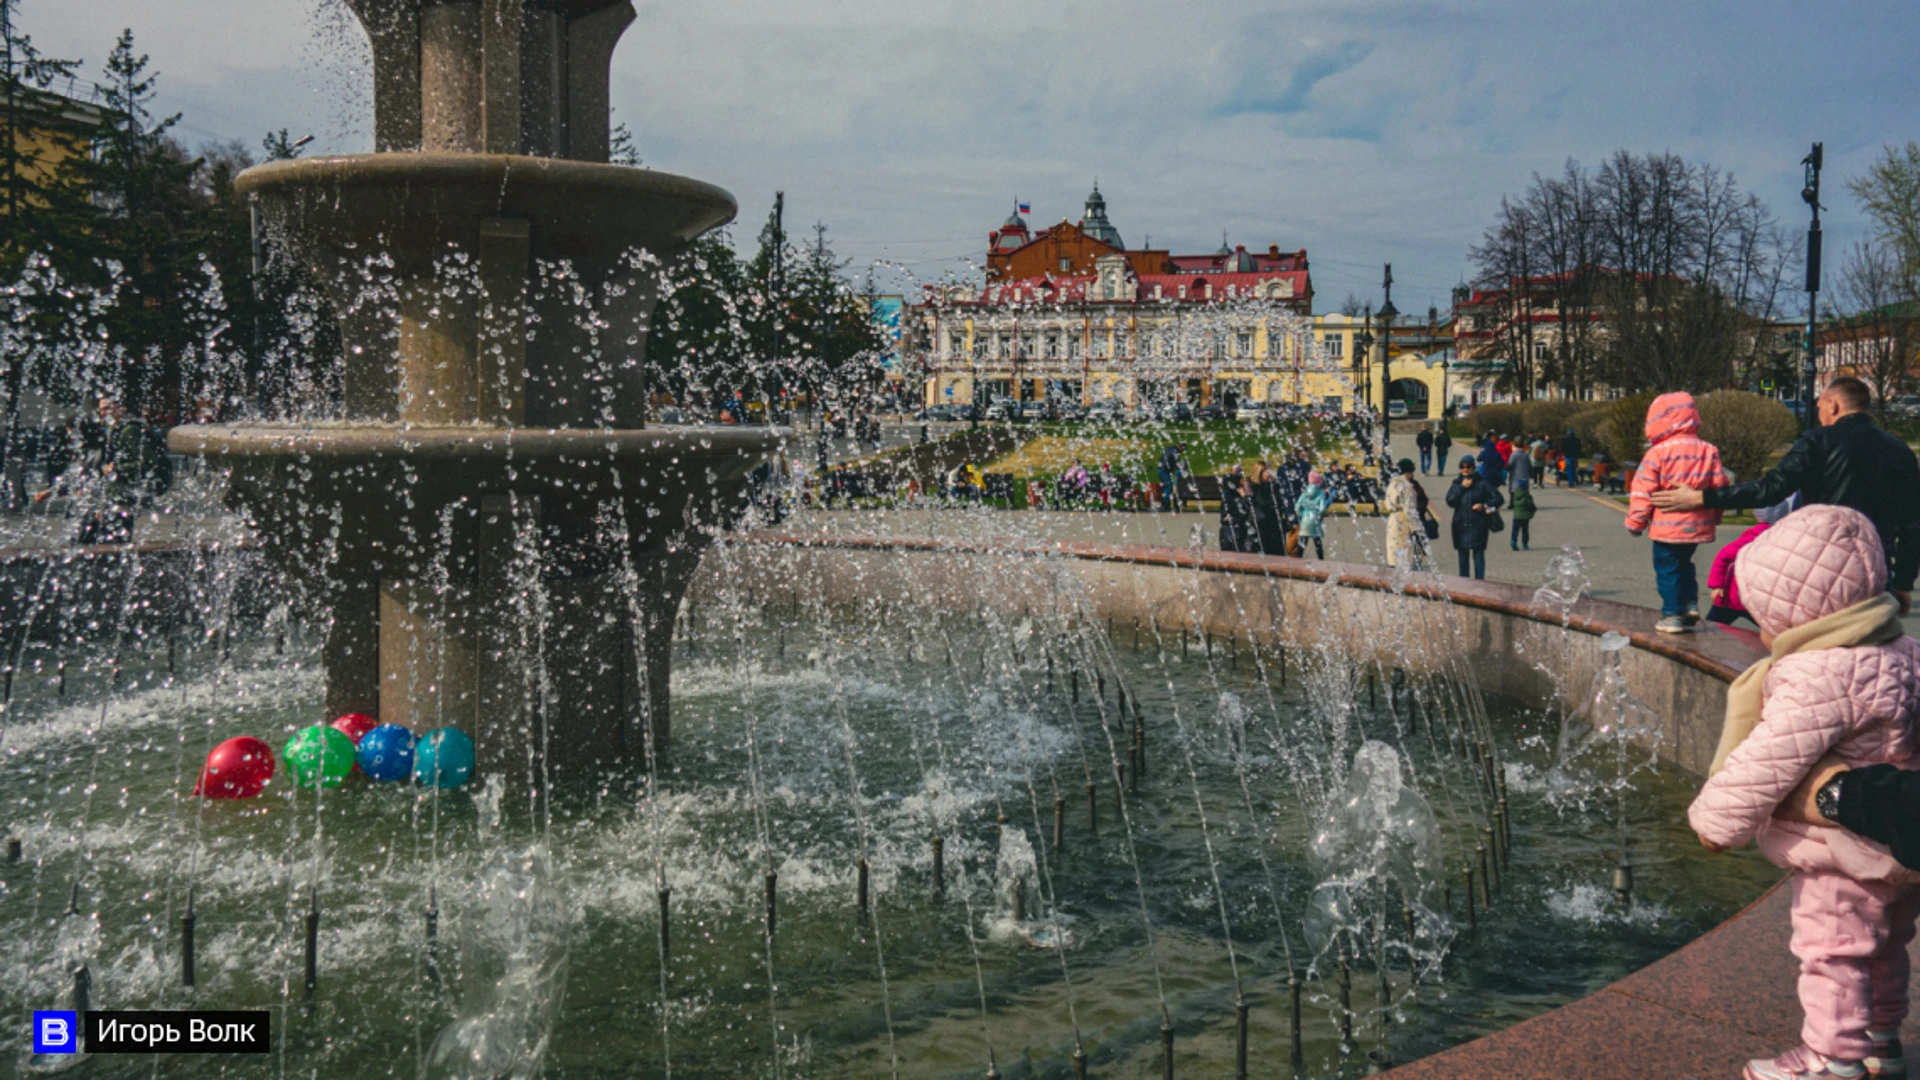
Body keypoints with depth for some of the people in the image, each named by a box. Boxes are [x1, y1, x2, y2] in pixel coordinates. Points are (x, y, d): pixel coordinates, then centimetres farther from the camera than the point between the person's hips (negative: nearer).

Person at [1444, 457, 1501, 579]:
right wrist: (1462, 487, -9)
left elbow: (1497, 497, -2)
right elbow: (1449, 501, -4)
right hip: (1461, 526, 4)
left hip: (1478, 526, -4)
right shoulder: (1457, 483, 8)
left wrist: (1484, 506, -14)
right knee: (1463, 555, 10)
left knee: (1478, 554, -4)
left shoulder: (1481, 483, -2)